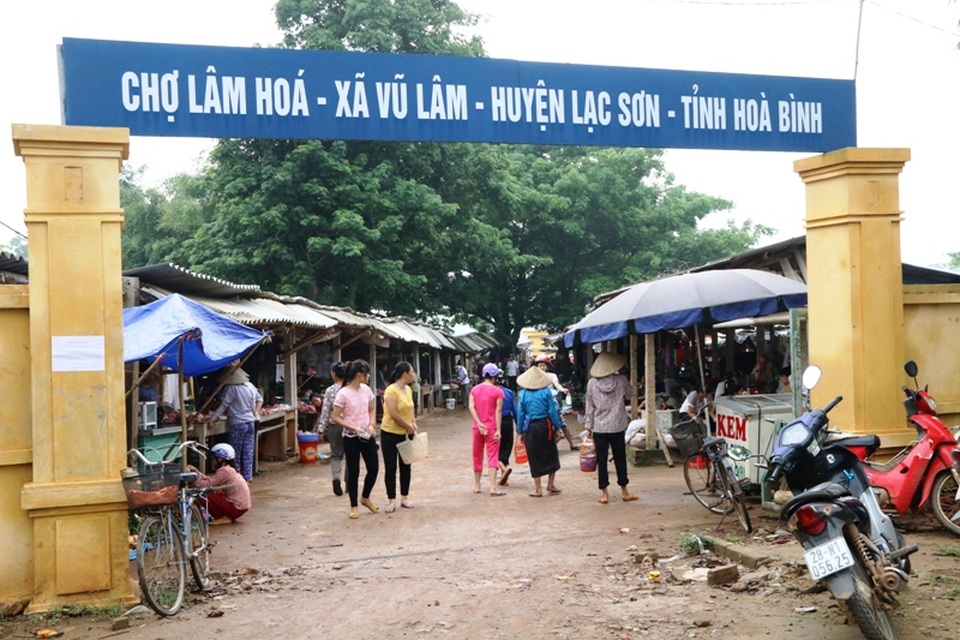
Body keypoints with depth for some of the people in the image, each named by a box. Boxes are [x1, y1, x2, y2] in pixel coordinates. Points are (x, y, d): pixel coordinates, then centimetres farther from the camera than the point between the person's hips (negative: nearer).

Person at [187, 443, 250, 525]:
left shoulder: (224, 471, -15)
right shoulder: (230, 469, 15)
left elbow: (208, 484, -21)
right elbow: (210, 480, 12)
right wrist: (196, 471, 12)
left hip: (236, 508, -10)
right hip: (242, 506, 10)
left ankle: (223, 518, -4)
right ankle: (227, 517, 13)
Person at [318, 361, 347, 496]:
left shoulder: (330, 391, -7)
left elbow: (325, 411, -5)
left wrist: (323, 429, 4)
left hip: (334, 426, -1)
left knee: (336, 455, 8)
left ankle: (336, 477, -14)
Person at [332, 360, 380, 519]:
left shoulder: (366, 390, 3)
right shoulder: (343, 393, -15)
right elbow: (336, 418, -14)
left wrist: (372, 425, -4)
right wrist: (354, 428, -21)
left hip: (367, 436, 6)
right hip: (351, 438, -6)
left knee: (374, 468, 7)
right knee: (353, 472, 2)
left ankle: (365, 498, 32)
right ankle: (353, 506, 17)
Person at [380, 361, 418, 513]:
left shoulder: (408, 389, 5)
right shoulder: (391, 390, -20)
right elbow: (394, 414, -24)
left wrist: (414, 424, -4)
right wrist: (409, 427, -15)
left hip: (404, 434, 7)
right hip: (389, 434, -7)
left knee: (405, 466, 11)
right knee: (390, 468, 1)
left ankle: (404, 498, 22)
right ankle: (391, 500, 10)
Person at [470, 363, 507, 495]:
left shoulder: (474, 389, 5)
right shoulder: (498, 391, -6)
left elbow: (471, 407, -7)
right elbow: (498, 411, -11)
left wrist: (479, 423, -12)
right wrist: (498, 430, -11)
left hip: (477, 427, 4)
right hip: (491, 427, -4)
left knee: (477, 456, 14)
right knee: (493, 456, -4)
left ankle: (477, 486, 23)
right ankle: (493, 488, -11)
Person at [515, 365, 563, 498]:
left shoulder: (523, 394, -2)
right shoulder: (546, 392, -4)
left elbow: (520, 413, 0)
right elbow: (552, 411, -4)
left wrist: (520, 431, 7)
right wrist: (557, 427, 4)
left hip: (530, 428, 1)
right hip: (545, 426, 0)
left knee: (534, 458, 6)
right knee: (551, 455, 14)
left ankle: (538, 489, 10)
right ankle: (550, 484, 18)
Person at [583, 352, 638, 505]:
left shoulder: (592, 383, -4)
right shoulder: (621, 380, -4)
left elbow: (590, 407, -1)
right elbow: (628, 396, 14)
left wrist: (588, 426, 5)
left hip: (599, 428, 0)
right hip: (617, 426, 0)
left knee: (601, 459, 4)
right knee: (620, 458, 10)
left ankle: (604, 493, 6)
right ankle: (624, 491, 18)